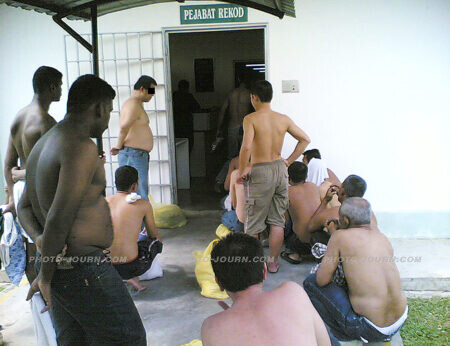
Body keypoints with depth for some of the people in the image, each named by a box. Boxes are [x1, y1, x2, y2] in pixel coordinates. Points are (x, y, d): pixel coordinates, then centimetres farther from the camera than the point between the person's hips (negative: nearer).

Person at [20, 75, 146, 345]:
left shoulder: (44, 144, 14)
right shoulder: (82, 147, -18)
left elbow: (24, 207, 18)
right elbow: (60, 218, -25)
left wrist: (41, 240, -1)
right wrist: (46, 276, -13)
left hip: (60, 269, 10)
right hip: (83, 268, -10)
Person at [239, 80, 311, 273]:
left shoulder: (251, 119, -12)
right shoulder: (284, 119, 4)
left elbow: (246, 147, -24)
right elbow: (305, 139, 10)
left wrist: (241, 171, -12)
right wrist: (289, 161, 13)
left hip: (260, 172, -5)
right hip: (280, 169, 5)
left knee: (253, 222, 9)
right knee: (277, 221, 13)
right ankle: (273, 262, 21)